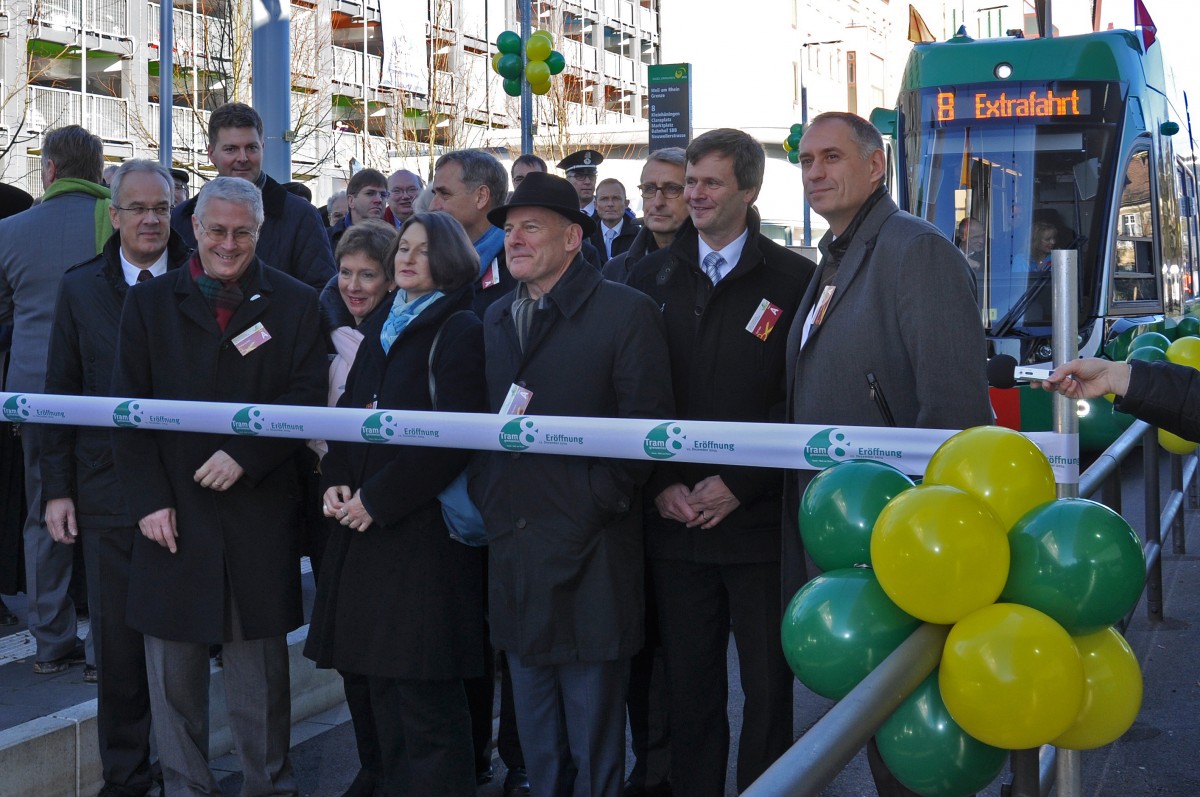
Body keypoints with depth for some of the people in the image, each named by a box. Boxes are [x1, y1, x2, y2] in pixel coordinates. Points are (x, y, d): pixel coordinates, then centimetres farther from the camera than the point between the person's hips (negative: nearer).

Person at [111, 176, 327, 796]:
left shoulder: (295, 305, 5)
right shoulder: (148, 303, 7)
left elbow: (307, 398, -2)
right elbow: (129, 412, 3)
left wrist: (246, 454, -15)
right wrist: (148, 500, -5)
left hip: (259, 509, -1)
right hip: (172, 512, 1)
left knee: (260, 669, 8)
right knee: (173, 668, 8)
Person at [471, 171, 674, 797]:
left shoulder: (625, 312, -6)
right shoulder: (495, 318, 15)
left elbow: (645, 425, -9)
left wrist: (596, 505, -15)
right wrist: (483, 500, 3)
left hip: (589, 554, -6)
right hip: (512, 550, 6)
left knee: (592, 734, 4)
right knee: (536, 737, 16)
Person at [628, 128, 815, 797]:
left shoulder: (794, 280, -3)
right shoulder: (654, 277, 9)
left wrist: (738, 484, -12)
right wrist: (662, 484, -4)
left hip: (759, 519, -3)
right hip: (676, 519, 3)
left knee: (768, 684, 7)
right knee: (688, 681, 11)